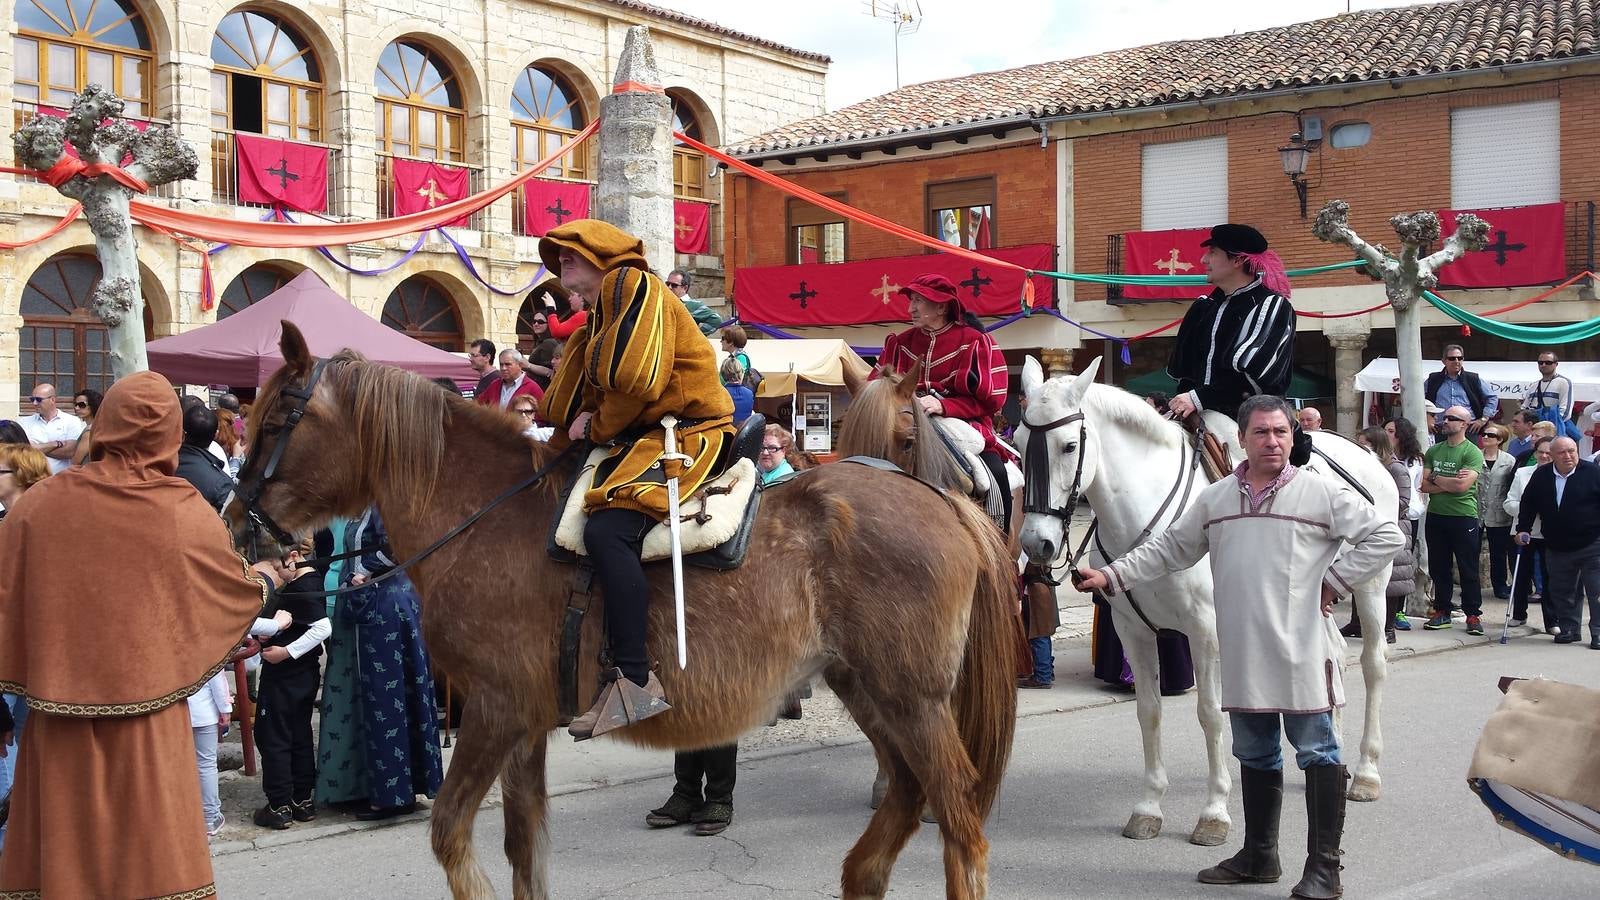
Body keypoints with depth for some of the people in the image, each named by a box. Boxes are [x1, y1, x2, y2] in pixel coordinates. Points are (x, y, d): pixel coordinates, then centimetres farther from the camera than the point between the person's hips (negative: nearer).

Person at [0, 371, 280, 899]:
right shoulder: (189, 515, -8)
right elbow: (238, 593, 7)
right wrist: (264, 580, 29)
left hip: (60, 721, 2)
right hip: (149, 725, -1)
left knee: (65, 847, 13)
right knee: (154, 854, 8)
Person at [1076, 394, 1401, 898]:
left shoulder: (1323, 493, -5)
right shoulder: (1214, 500, 7)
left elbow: (1385, 536, -5)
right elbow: (1169, 549, 14)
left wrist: (1334, 582, -9)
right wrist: (1111, 576, 6)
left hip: (1301, 651, -5)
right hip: (1242, 654, 5)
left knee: (1316, 752, 0)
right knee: (1254, 755, 16)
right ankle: (1259, 856, 30)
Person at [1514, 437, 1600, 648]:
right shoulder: (1541, 476, 3)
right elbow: (1528, 504, 13)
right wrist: (1523, 529, 6)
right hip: (1557, 548, 4)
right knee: (1562, 592, 10)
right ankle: (1569, 629, 22)